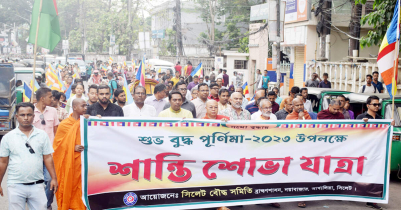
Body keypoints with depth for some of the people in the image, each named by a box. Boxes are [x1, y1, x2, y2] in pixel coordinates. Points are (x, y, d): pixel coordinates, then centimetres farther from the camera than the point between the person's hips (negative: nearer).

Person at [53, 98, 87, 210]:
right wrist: (73, 147, -15)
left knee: (80, 186, 1)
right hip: (68, 162, -2)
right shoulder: (65, 124, -2)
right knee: (67, 186, 3)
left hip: (81, 160, 2)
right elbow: (58, 143, -2)